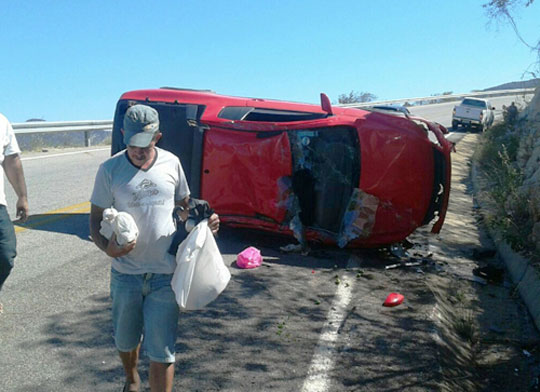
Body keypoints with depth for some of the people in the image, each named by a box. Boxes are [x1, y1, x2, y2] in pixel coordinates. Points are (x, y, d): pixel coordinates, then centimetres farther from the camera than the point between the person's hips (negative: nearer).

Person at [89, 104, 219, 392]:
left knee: (161, 351, 2)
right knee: (125, 341, 21)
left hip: (165, 274, 0)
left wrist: (204, 220, -8)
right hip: (125, 274, 1)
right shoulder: (110, 169, -6)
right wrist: (107, 247, -23)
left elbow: (183, 206, 13)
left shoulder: (171, 163, 0)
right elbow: (96, 220, -2)